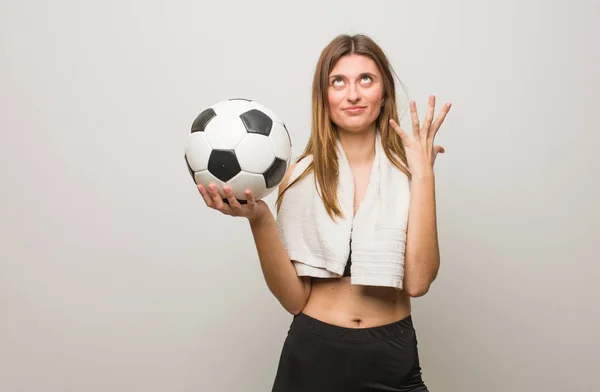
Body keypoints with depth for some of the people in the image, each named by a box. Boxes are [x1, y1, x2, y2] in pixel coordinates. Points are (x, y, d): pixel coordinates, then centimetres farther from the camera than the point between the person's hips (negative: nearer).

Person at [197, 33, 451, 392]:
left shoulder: (408, 173, -4)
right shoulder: (301, 176, -3)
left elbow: (418, 281, -16)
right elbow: (294, 298, -7)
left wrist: (424, 174, -15)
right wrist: (259, 219, -21)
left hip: (393, 359, 0)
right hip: (314, 354, 0)